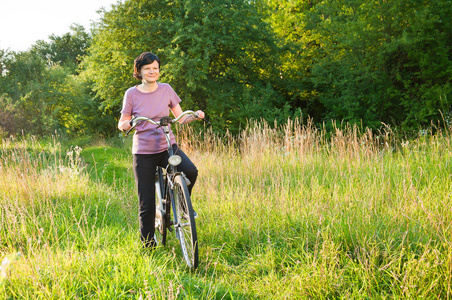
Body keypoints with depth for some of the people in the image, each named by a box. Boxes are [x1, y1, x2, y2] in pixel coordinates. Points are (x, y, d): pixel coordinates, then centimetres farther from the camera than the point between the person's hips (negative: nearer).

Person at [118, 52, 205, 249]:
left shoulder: (166, 90, 4)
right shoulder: (132, 94, 0)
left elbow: (180, 118, 9)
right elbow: (122, 124, 4)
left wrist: (195, 116, -11)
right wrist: (128, 123, -18)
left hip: (167, 147, 1)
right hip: (143, 153, -1)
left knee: (190, 171, -29)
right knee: (147, 204, -2)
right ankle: (148, 245, 15)